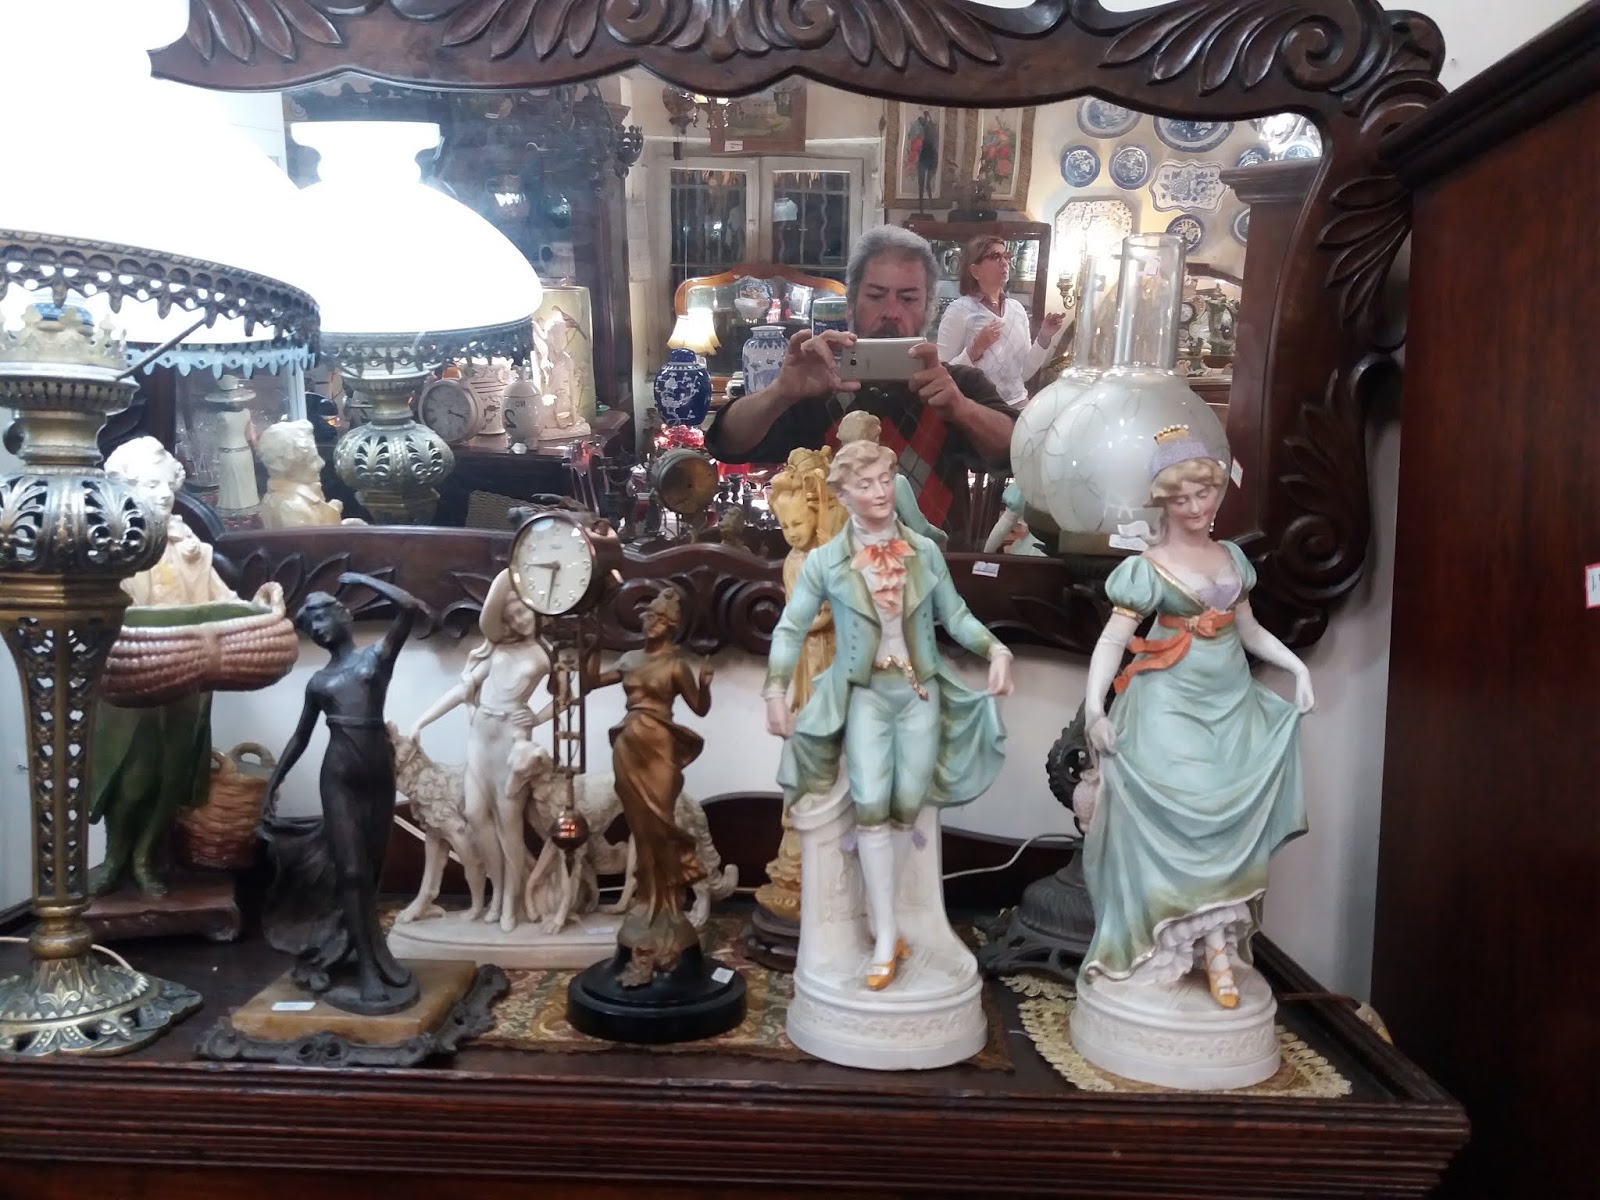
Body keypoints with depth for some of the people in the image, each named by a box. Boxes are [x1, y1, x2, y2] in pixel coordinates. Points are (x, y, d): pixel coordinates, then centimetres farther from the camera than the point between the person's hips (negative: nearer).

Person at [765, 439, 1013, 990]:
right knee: (871, 807, -13)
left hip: (921, 692, 2)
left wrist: (996, 649, -7)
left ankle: (881, 918, 19)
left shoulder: (926, 552, 0)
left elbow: (955, 615, 8)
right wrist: (776, 691, -11)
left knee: (906, 807, 2)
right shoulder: (825, 561, -5)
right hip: (863, 694, -2)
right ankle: (886, 935, -5)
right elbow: (790, 629, -1)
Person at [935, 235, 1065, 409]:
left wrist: (1044, 338, -1)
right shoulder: (959, 310, -9)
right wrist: (976, 349, -23)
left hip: (1018, 405, 5)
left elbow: (1024, 373, 9)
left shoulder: (1018, 309, 7)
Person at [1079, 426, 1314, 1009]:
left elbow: (1249, 629, 20)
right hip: (1171, 707, -5)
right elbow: (1112, 640, -12)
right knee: (1178, 818, -8)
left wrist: (1297, 665, 8)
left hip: (1232, 702, 5)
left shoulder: (1233, 557, 11)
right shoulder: (1147, 568, -7)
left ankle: (1218, 943, 8)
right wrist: (1094, 706, -23)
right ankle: (1212, 945, 5)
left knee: (1231, 818, 0)